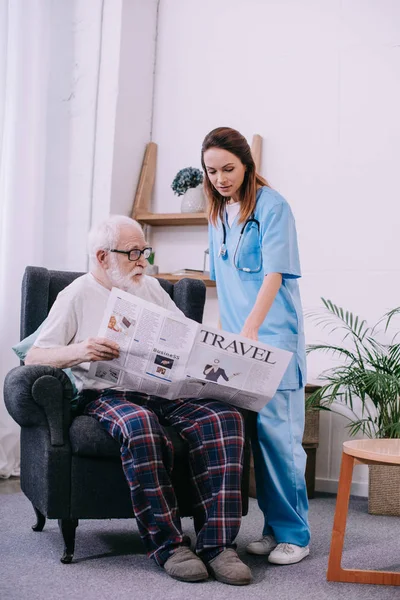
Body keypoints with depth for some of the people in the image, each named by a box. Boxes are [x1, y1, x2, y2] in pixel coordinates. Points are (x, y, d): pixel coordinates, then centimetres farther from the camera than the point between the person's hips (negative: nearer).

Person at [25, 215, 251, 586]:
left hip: (168, 391, 5)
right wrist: (77, 351, -21)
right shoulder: (77, 296, 8)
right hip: (108, 394, -4)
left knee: (225, 417, -25)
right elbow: (33, 356, 0)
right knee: (140, 424, -39)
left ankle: (217, 544, -25)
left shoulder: (151, 288, 24)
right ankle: (168, 545, -27)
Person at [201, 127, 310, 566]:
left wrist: (249, 330, -27)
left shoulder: (272, 206, -7)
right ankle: (274, 527, 15)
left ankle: (294, 534, 3)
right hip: (237, 337, 7)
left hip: (274, 336, -7)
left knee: (275, 429, -7)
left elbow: (273, 275, -16)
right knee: (251, 429, 6)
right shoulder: (218, 213, 14)